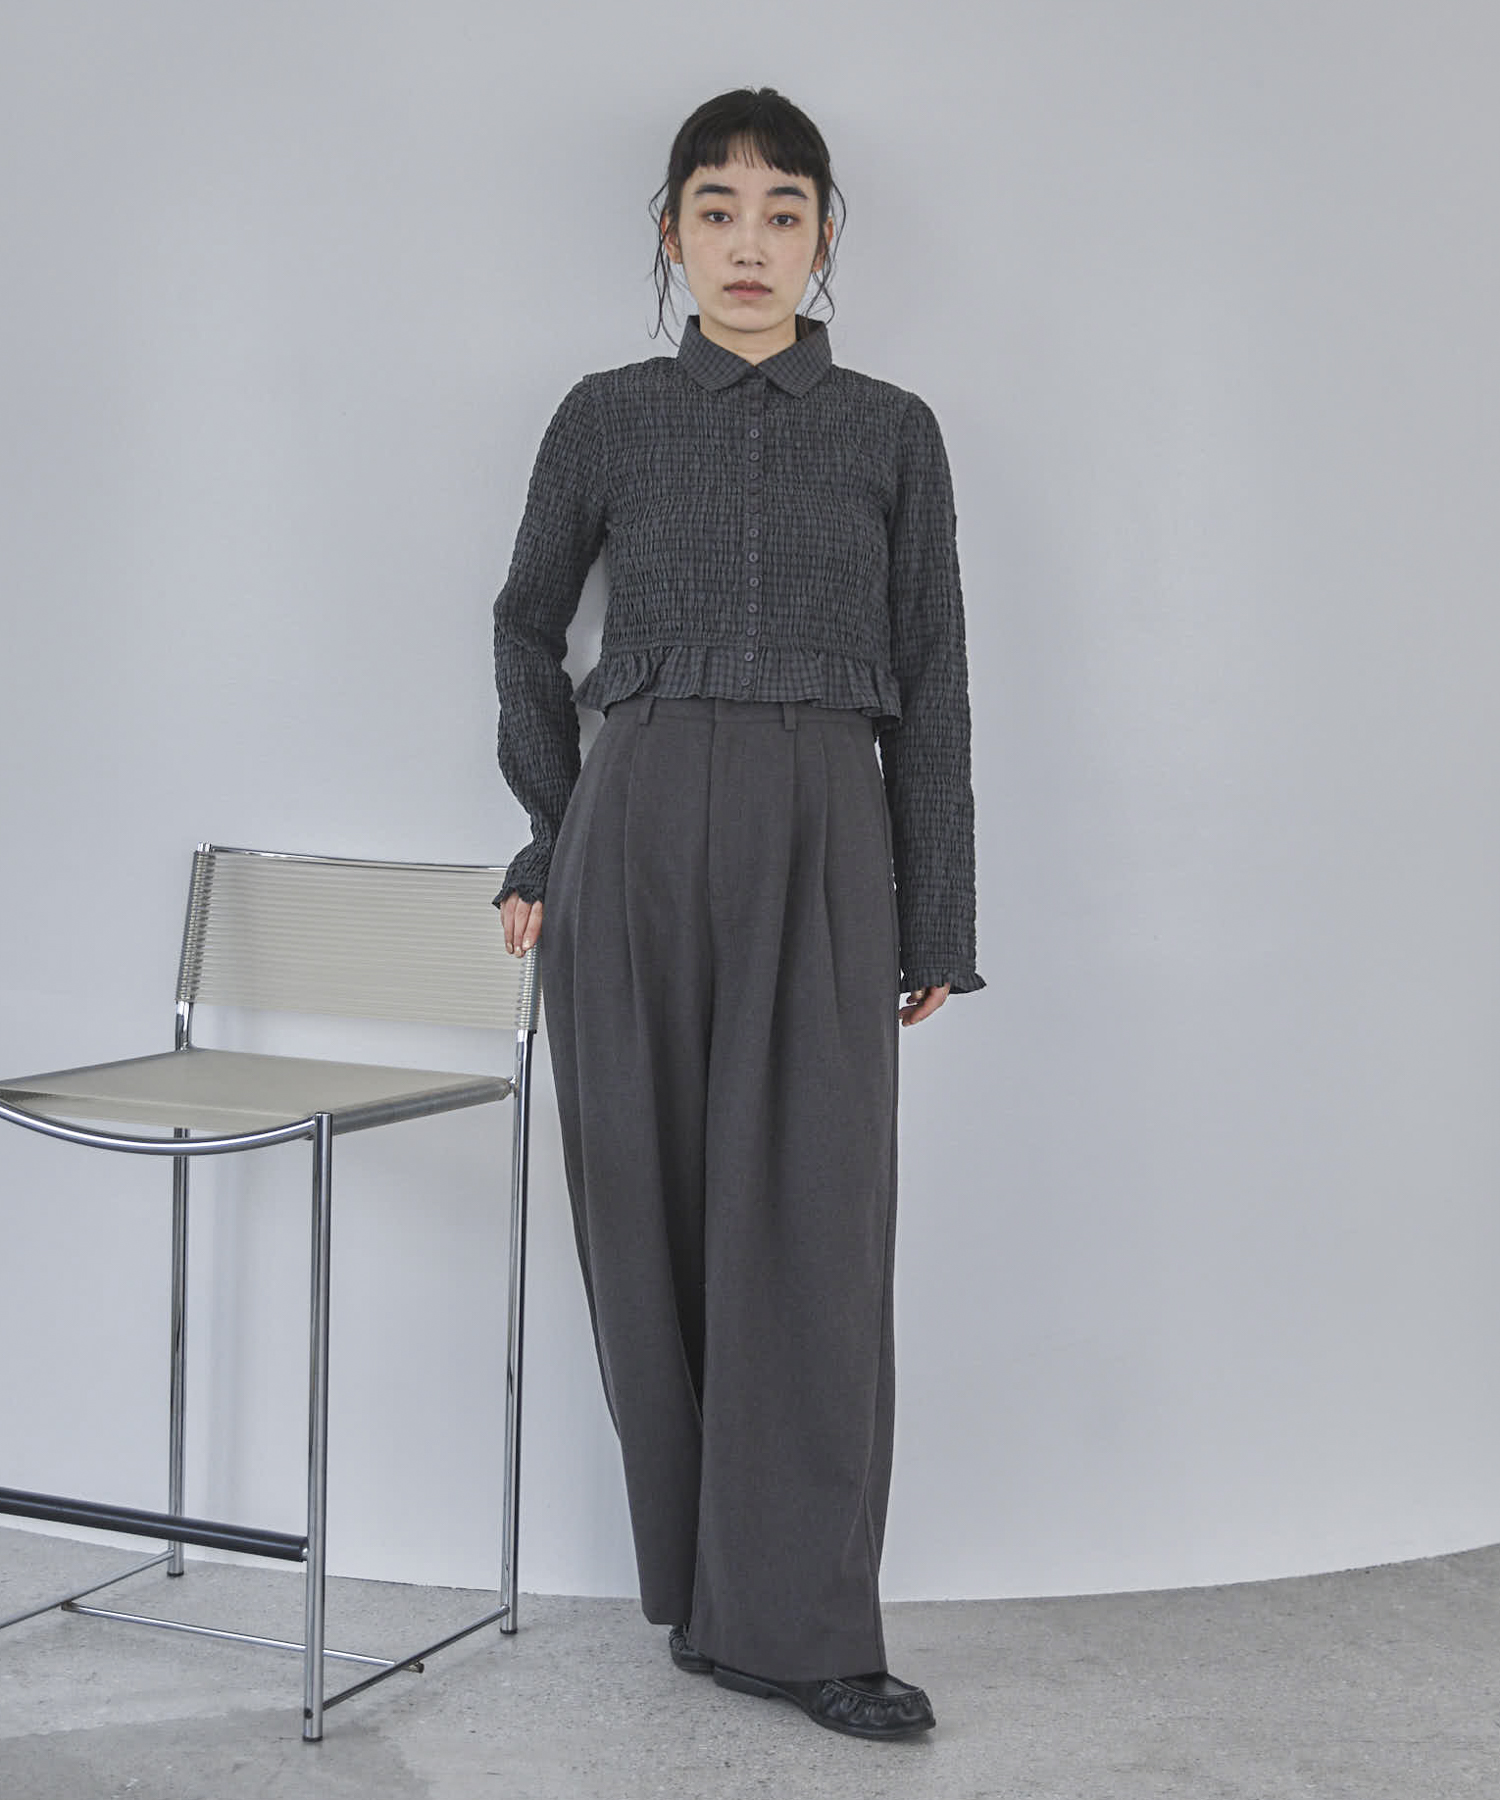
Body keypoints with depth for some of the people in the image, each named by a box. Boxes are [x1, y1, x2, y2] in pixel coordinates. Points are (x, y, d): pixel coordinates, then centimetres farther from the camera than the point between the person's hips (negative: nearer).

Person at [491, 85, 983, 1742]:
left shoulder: (891, 432, 7)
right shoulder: (608, 417, 7)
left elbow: (932, 689, 7)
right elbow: (527, 626, 19)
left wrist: (936, 928, 3)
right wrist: (554, 833, 13)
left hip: (822, 846, 0)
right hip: (637, 842, 1)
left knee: (817, 1221, -5)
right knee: (657, 1214, 4)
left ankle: (797, 1621, 3)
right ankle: (707, 1582, 18)